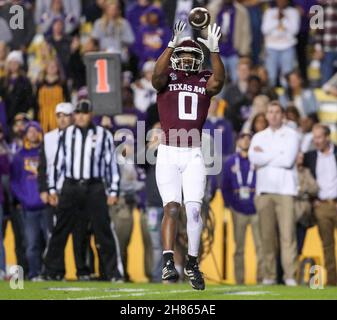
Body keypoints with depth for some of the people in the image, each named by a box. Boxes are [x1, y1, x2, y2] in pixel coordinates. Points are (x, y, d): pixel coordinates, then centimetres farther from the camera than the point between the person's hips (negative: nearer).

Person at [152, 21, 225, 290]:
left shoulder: (204, 81, 8)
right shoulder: (167, 78, 4)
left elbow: (219, 80, -15)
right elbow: (157, 74, -20)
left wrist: (214, 51, -27)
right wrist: (172, 45, -32)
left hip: (193, 156, 1)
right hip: (168, 154, -1)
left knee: (194, 209, -5)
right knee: (172, 208, -11)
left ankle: (192, 263, 8)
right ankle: (168, 263, -14)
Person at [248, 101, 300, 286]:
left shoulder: (291, 135, 8)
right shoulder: (259, 137, 18)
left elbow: (288, 160, -7)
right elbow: (253, 158, 0)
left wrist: (264, 155, 1)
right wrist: (276, 155, -4)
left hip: (285, 189, -3)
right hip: (264, 189, 3)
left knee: (287, 233, -11)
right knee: (267, 234, -2)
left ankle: (290, 275, -15)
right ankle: (269, 275, 1)